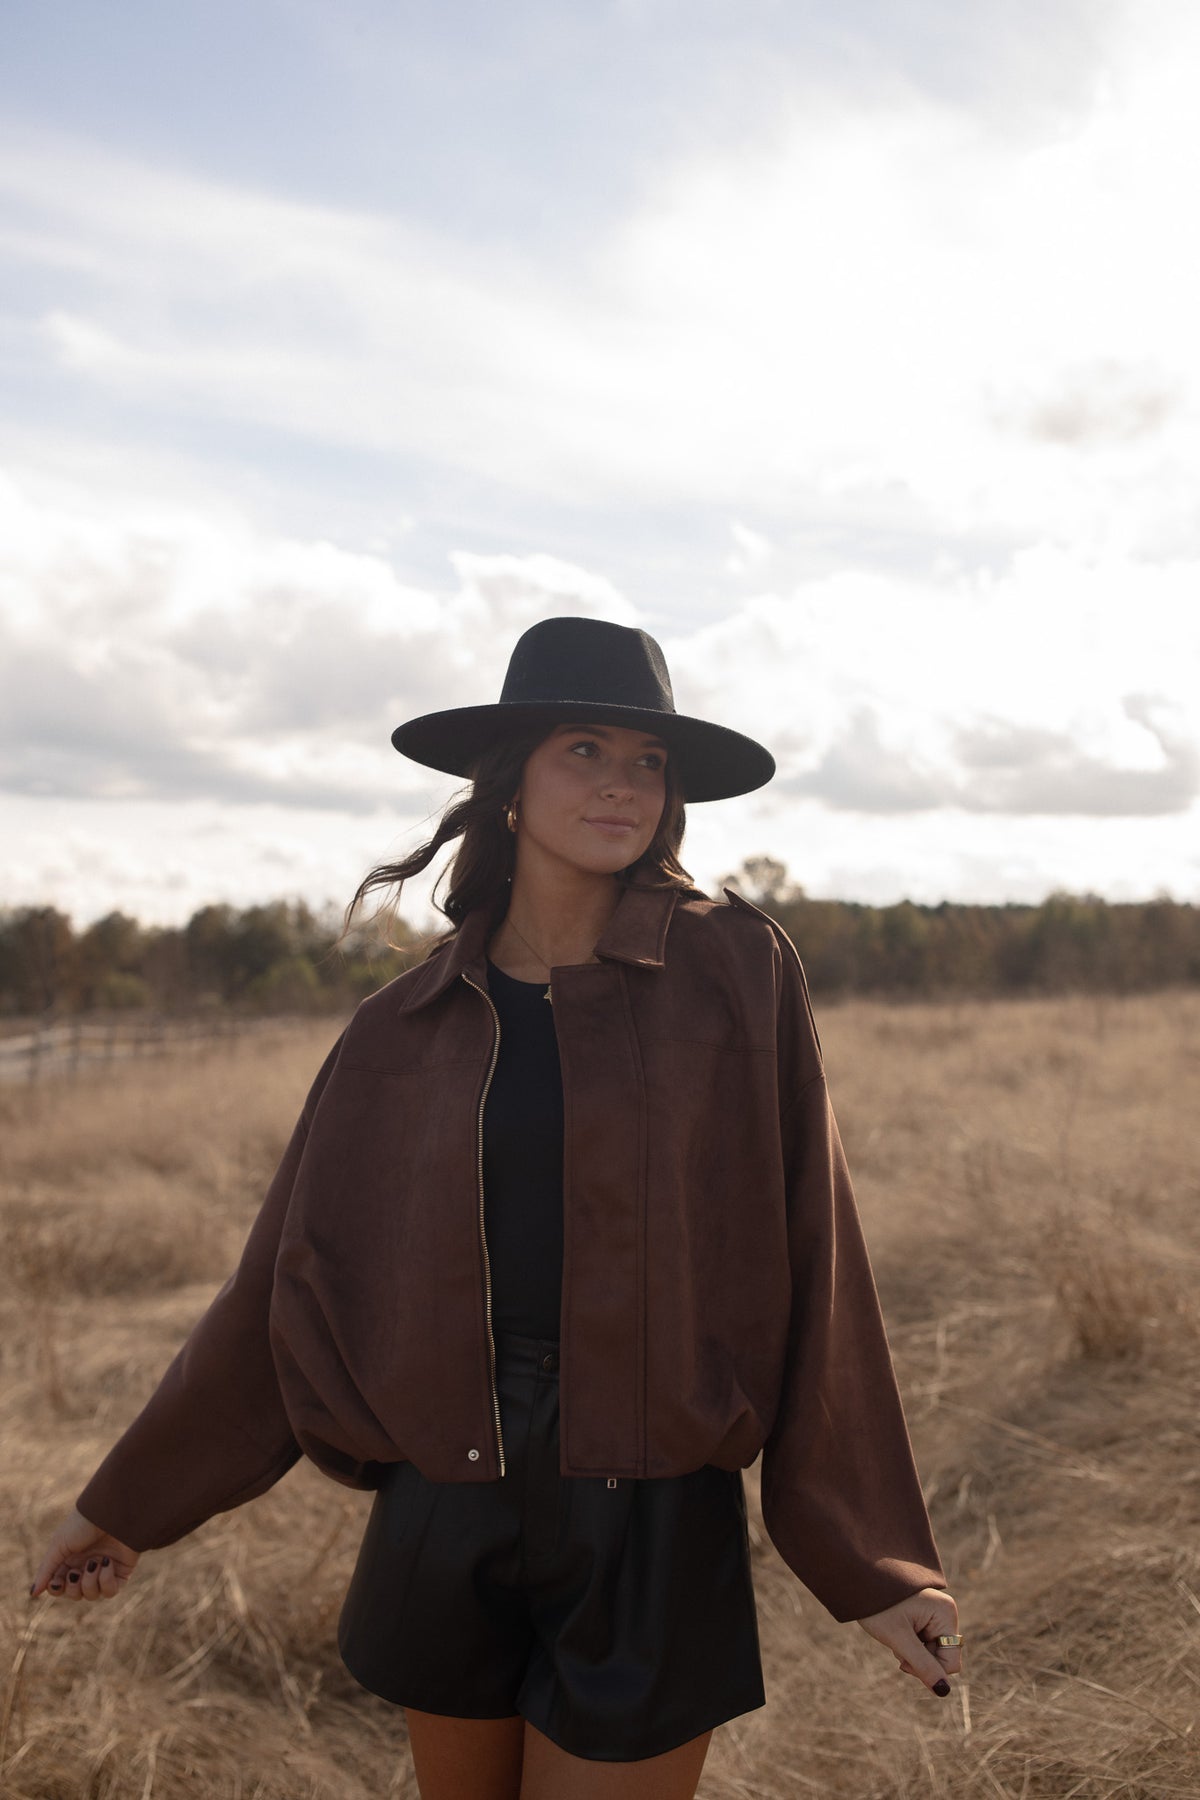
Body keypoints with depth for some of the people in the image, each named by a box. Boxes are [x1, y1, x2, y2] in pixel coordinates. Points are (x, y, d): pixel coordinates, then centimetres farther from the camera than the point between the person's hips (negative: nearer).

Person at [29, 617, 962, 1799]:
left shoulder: (734, 972, -7)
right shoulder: (412, 1025, 0)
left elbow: (810, 1262, -6)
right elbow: (295, 1277, 7)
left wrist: (873, 1561, -4)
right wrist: (132, 1503, 12)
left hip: (649, 1524, -3)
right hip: (447, 1515, 3)